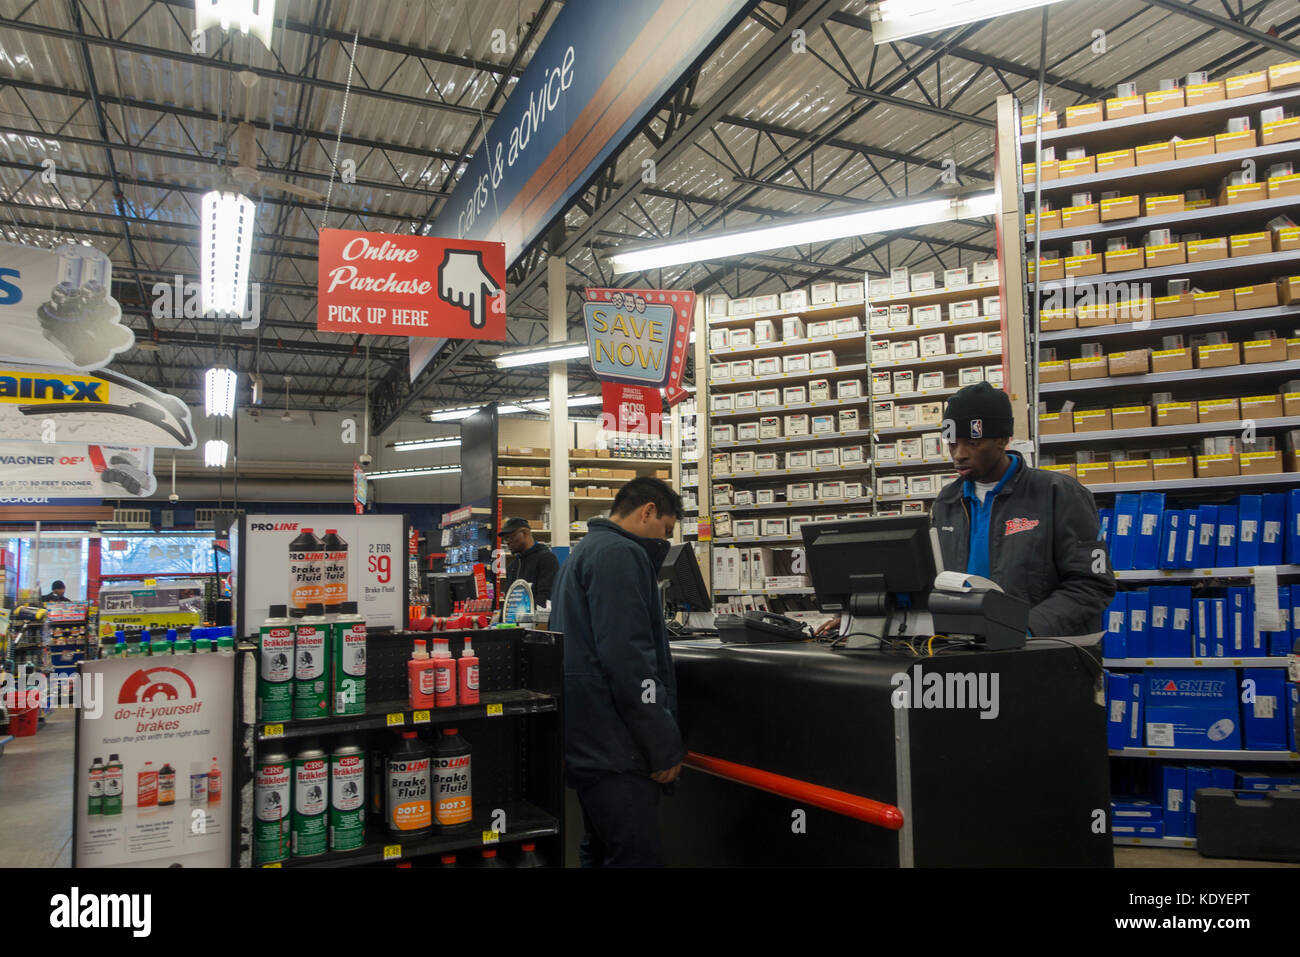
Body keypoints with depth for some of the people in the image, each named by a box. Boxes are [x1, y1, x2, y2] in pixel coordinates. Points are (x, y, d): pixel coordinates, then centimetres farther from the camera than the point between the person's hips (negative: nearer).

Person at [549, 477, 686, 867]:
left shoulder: (586, 551, 19)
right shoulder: (620, 555, -14)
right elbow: (627, 660, -23)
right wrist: (664, 746, -17)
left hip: (589, 739, 11)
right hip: (613, 745, -11)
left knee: (602, 853, 18)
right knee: (638, 857, -7)